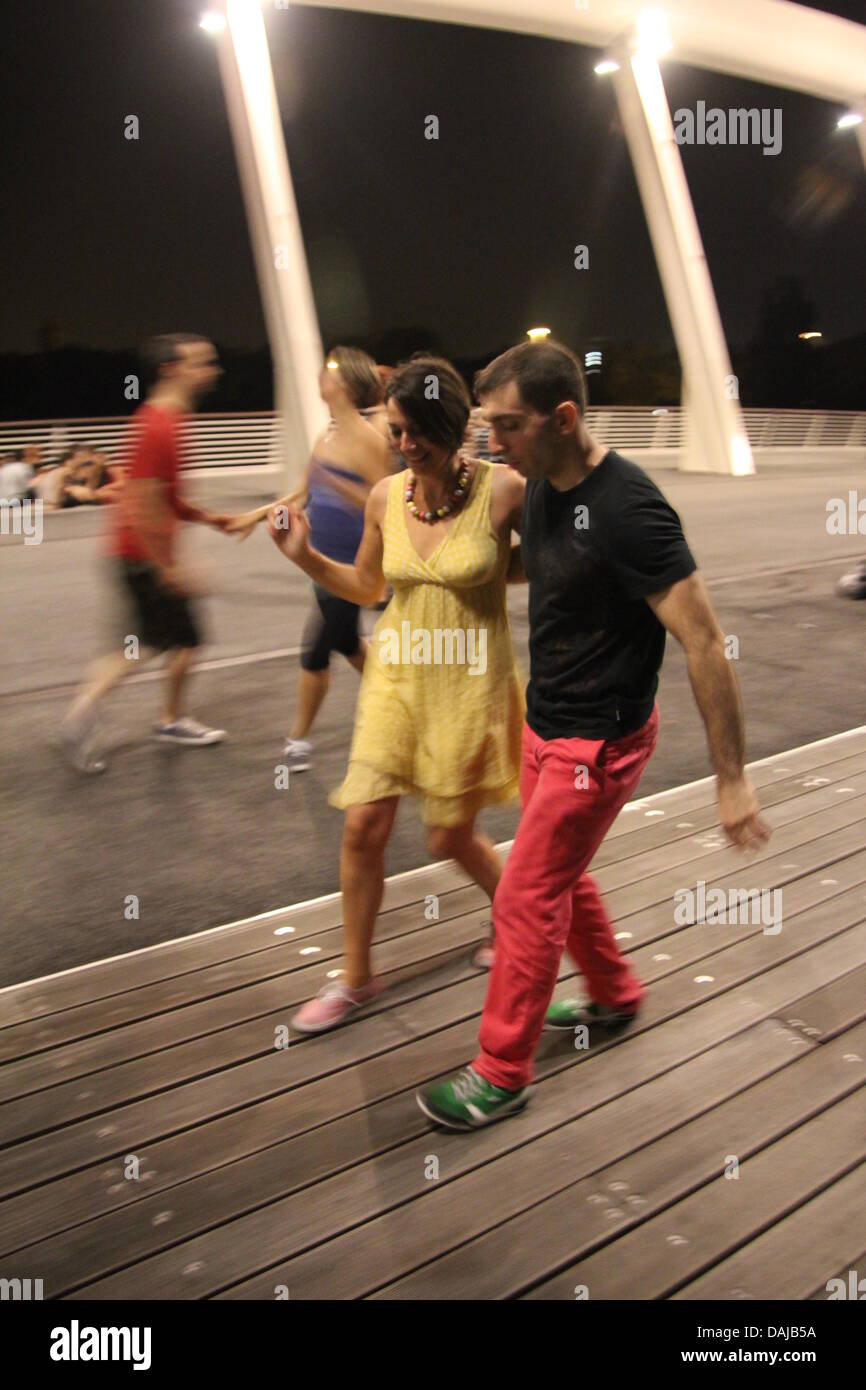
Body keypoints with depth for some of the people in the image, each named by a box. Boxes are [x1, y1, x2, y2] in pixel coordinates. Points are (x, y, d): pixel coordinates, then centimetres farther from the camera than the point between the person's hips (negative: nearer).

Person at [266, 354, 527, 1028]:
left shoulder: (502, 490, -15)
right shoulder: (386, 497, -2)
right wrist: (305, 556, -2)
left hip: (469, 680, -4)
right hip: (398, 674, 4)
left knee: (450, 835, 7)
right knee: (364, 823, 0)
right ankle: (357, 978, 19)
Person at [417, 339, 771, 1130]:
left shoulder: (626, 508, -26)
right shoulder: (542, 488, 1)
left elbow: (704, 642, -25)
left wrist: (732, 780, -23)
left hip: (599, 739, -9)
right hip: (546, 724, 9)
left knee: (526, 899, 0)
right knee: (560, 878, 22)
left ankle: (502, 1073, 18)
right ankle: (614, 997, 46)